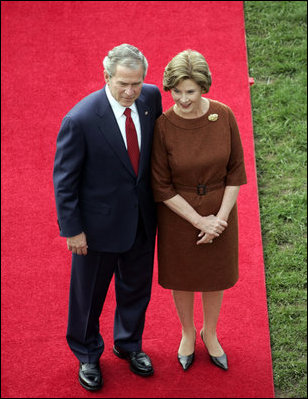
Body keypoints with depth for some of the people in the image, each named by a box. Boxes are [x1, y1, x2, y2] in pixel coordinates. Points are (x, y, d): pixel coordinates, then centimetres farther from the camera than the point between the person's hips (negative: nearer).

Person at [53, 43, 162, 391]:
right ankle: (87, 355, 44)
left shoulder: (151, 98, -11)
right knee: (89, 293, 17)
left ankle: (129, 344, 51)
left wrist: (157, 196, 12)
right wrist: (72, 229, -13)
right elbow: (64, 179, -16)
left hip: (142, 218, 5)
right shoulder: (80, 120, -27)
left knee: (136, 287, 24)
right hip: (100, 222, -5)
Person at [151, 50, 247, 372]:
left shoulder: (224, 116, -17)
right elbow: (161, 186, -14)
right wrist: (199, 221, -17)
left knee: (215, 274, 21)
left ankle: (210, 333, 47)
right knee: (181, 276, 20)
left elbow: (236, 170, -7)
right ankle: (187, 333, 47)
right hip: (179, 214, -1)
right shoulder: (162, 126, -22)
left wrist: (221, 218, -14)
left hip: (220, 211, 2)